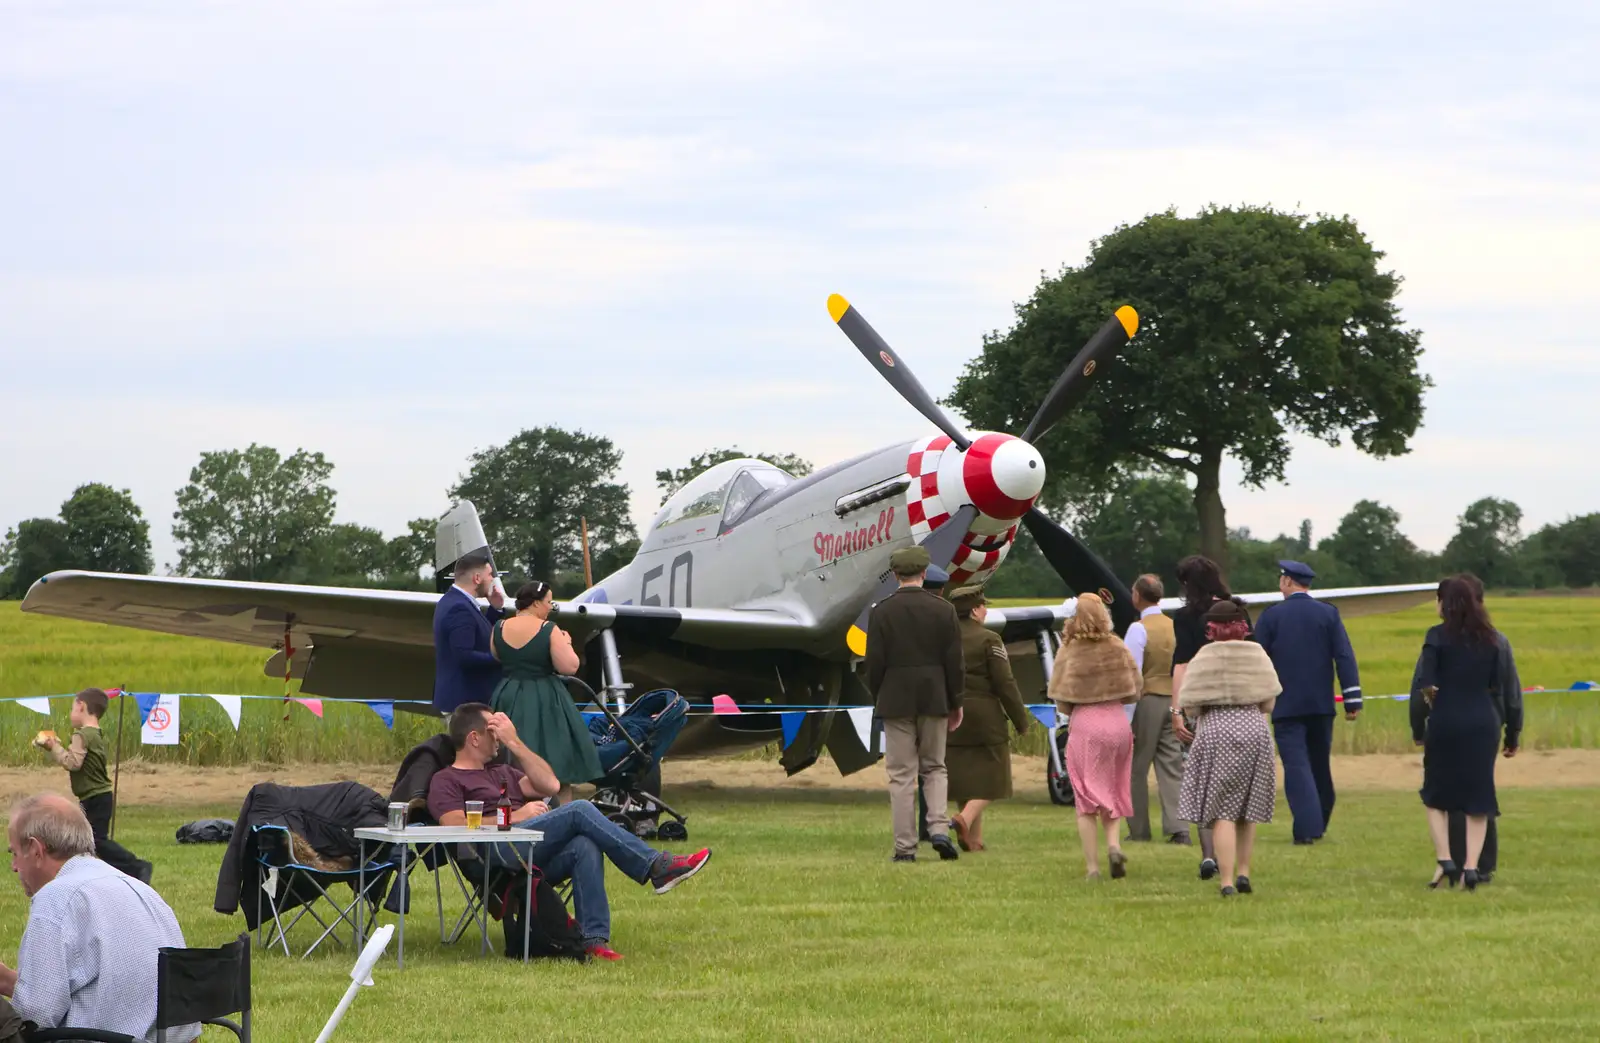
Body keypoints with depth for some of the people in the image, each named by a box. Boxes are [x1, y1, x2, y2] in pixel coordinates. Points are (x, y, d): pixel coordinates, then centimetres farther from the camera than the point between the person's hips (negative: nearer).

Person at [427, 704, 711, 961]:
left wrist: (514, 743, 17)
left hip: (538, 856, 7)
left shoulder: (501, 772, 37)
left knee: (585, 847, -29)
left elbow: (550, 785, 22)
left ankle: (595, 938, -39)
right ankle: (656, 867, -26)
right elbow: (455, 828, -6)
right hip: (497, 851, -7)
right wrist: (515, 816, -7)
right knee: (579, 811, -24)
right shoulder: (445, 781, 14)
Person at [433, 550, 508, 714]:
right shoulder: (459, 609, -21)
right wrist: (500, 658, -19)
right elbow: (464, 656, -28)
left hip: (461, 697, 11)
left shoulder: (453, 601, 12)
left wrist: (496, 609, 7)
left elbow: (478, 636, 17)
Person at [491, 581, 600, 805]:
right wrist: (566, 643, 1)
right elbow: (570, 667, -16)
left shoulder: (500, 628, -1)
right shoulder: (549, 630, -14)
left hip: (509, 702, 5)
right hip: (544, 703, -4)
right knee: (559, 769, 3)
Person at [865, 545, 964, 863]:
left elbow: (874, 662, -5)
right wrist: (956, 703, 9)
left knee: (901, 775, 2)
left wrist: (877, 700, 9)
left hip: (896, 702, -1)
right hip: (934, 700, 2)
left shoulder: (881, 611, -5)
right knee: (934, 768, 14)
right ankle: (939, 829, -5)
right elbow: (955, 662, 0)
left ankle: (905, 846, 0)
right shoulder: (943, 609, -1)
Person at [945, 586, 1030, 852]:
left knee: (965, 779, 12)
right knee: (991, 777, 2)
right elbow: (1005, 684, -11)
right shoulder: (989, 640, -10)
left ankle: (974, 839, 12)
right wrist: (1021, 720, -3)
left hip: (952, 719, 5)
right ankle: (964, 819, -22)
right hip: (984, 717, -5)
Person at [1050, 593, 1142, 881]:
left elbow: (1062, 704, -6)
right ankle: (1113, 844, -5)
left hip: (1084, 726, -2)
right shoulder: (1118, 649, -1)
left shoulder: (1069, 652, -7)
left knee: (1086, 801, 3)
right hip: (1118, 724, 3)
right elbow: (1133, 694, 4)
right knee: (1110, 793, 17)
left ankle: (1092, 866, -2)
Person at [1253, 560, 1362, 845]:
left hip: (1287, 705, -3)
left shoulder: (1271, 616, -3)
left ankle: (1308, 828, -19)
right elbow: (1345, 657, -4)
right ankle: (1319, 824, 27)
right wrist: (1352, 700, -4)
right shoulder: (1328, 613, 2)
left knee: (1296, 766, -7)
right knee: (1320, 766, 16)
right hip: (1321, 704, 3)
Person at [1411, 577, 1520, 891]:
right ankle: (1471, 867, -1)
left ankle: (1445, 861, -4)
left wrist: (1431, 698, 6)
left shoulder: (1438, 636, -7)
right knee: (1478, 800, 7)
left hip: (1445, 723, -3)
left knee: (1436, 797, 10)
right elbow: (1499, 686, 8)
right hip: (1484, 723, 3)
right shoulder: (1491, 639, 6)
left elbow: (1425, 683, -14)